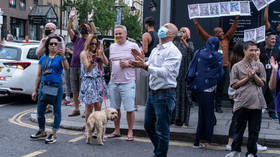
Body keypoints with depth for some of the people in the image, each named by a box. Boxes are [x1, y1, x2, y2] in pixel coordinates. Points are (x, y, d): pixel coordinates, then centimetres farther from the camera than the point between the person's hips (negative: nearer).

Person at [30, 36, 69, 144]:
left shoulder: (59, 58, 0)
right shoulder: (43, 59, 11)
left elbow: (67, 68, -20)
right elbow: (38, 76, 13)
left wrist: (63, 56, -36)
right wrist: (35, 90, 10)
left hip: (57, 87, -4)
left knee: (57, 111, 2)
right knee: (40, 111, 9)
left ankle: (53, 134, 12)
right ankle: (42, 132, 28)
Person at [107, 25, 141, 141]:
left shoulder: (133, 46, -1)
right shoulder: (112, 47, 14)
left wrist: (128, 64, -13)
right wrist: (112, 71, 12)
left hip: (127, 82, -5)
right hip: (113, 82, 5)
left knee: (129, 109, -4)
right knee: (115, 108, 11)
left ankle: (130, 132, 8)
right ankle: (116, 130, 24)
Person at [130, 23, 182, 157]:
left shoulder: (173, 51, -12)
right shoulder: (155, 50, 14)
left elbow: (165, 72, -23)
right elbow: (149, 68, 17)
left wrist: (145, 66, -30)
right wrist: (140, 60, -2)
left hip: (165, 94, -8)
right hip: (152, 93, 9)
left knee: (162, 130, 0)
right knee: (148, 126, 18)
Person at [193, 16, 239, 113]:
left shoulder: (226, 39, 12)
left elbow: (232, 30, 14)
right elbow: (201, 32, 0)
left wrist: (236, 20, 8)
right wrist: (196, 23, -7)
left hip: (224, 67, 3)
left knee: (221, 88, 7)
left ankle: (218, 106, 16)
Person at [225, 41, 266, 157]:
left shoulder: (259, 65, 9)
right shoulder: (237, 67, 3)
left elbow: (262, 83, 6)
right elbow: (234, 85, 0)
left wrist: (254, 75, -10)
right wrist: (247, 78, -7)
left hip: (256, 102, 2)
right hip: (242, 102, -2)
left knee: (254, 130, 6)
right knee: (239, 128, 4)